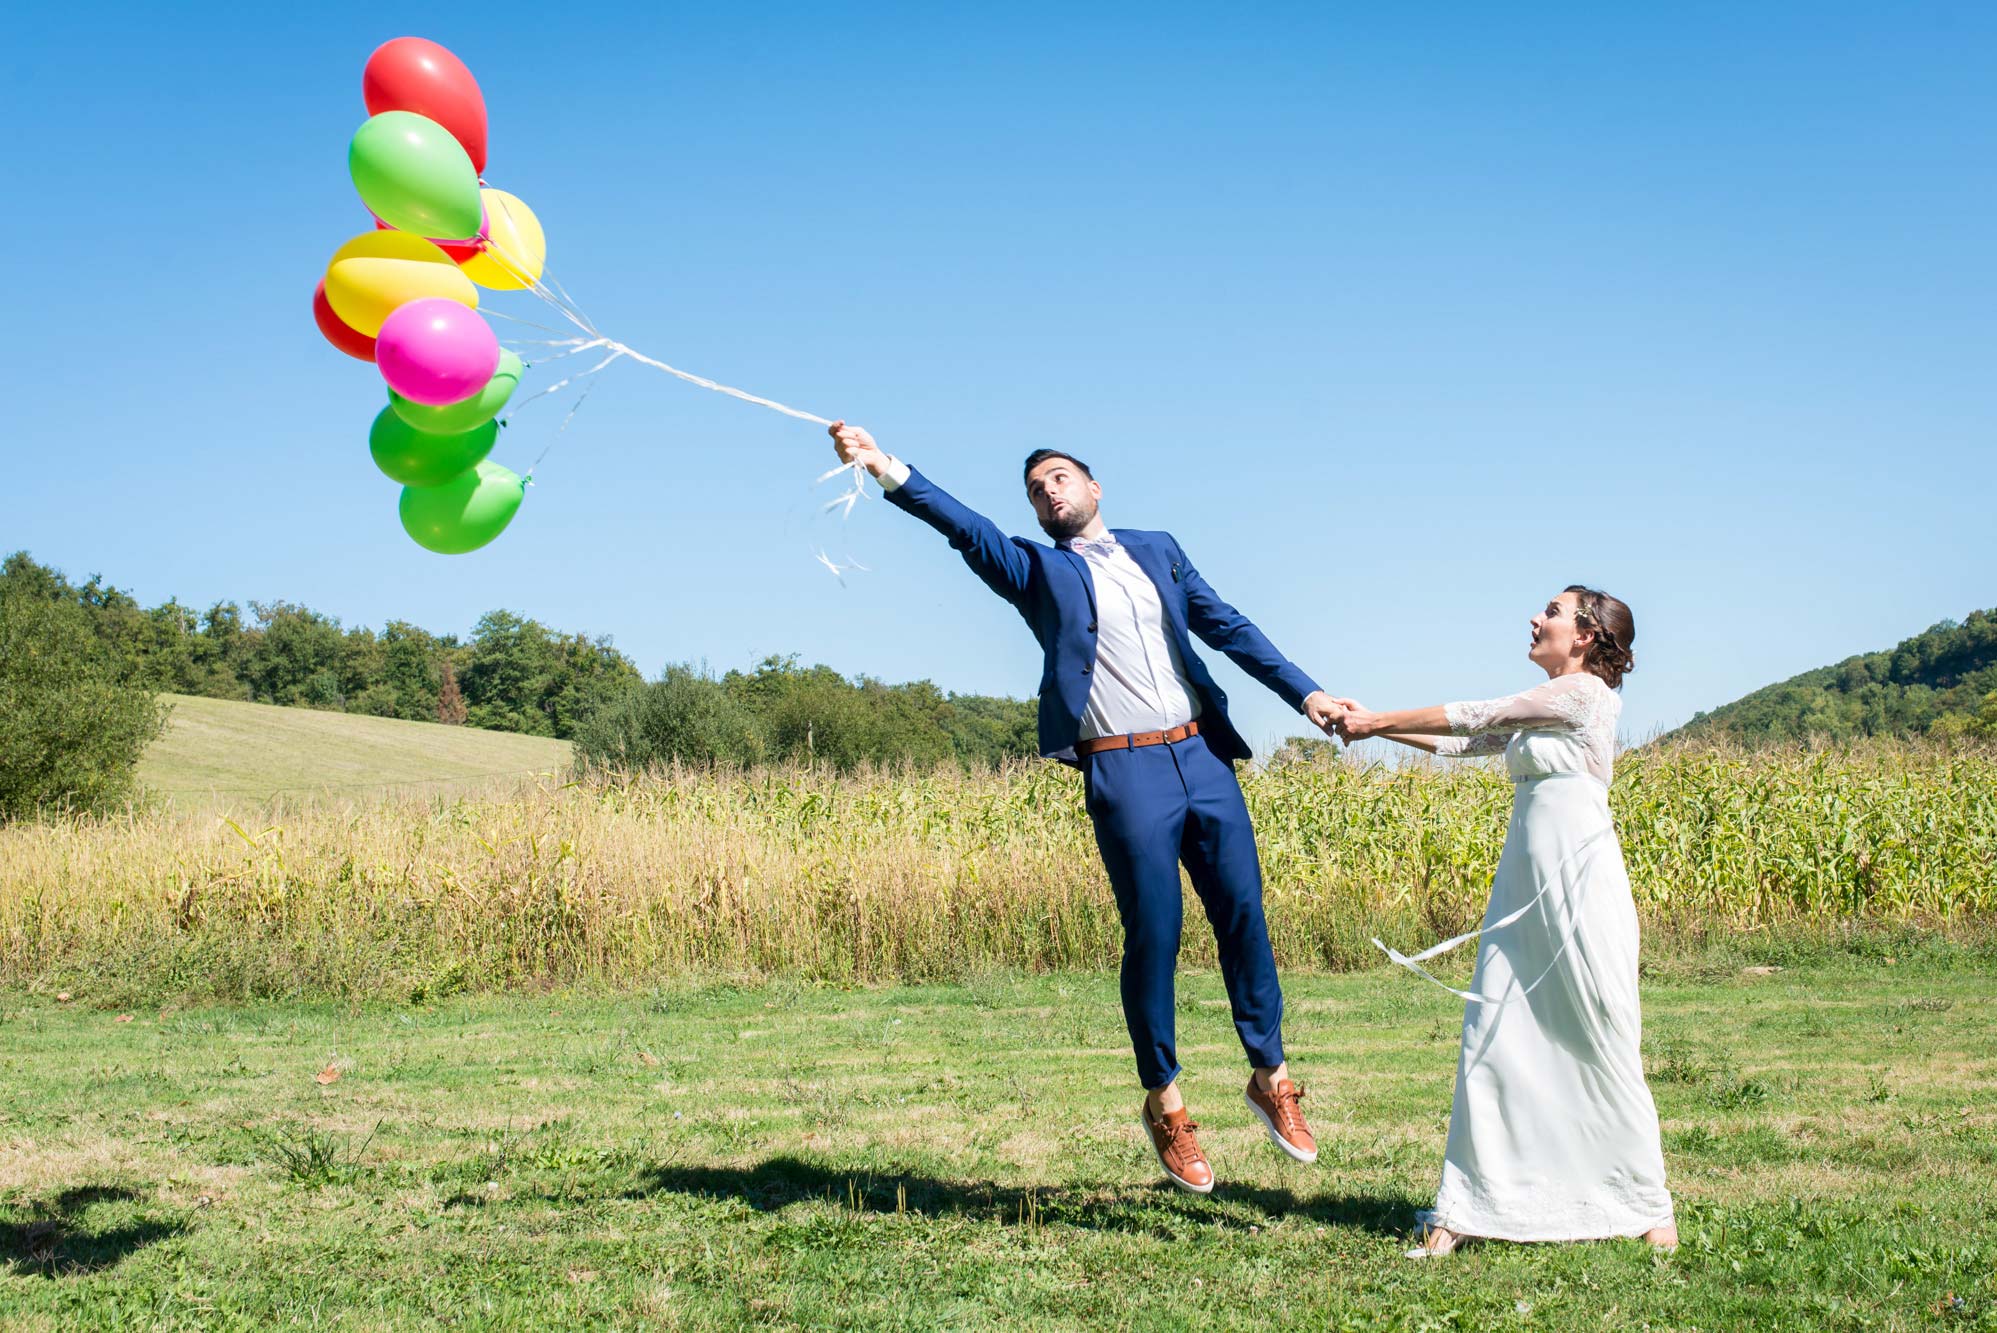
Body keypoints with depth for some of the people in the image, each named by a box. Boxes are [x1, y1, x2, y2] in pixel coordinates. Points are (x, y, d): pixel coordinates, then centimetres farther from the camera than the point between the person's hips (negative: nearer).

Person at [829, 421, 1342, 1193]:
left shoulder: (1158, 550, 17)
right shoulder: (1037, 570, 7)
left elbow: (1227, 627, 16)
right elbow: (967, 529, -9)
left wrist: (1304, 694, 7)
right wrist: (886, 470, -24)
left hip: (1203, 756, 3)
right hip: (1124, 774, -3)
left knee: (1244, 917, 4)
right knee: (1152, 938, -2)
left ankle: (1270, 1077, 19)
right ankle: (1164, 1105, 14)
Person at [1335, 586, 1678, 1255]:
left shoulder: (1585, 690, -7)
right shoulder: (1536, 713, 18)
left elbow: (1474, 717, -5)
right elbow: (1465, 741, 18)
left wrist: (1377, 722, 2)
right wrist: (1375, 723, 13)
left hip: (1578, 880, -8)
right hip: (1523, 884, 8)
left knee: (1602, 1043, -1)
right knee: (1494, 1038, 4)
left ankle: (1648, 1206, 13)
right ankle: (1464, 1211, 7)